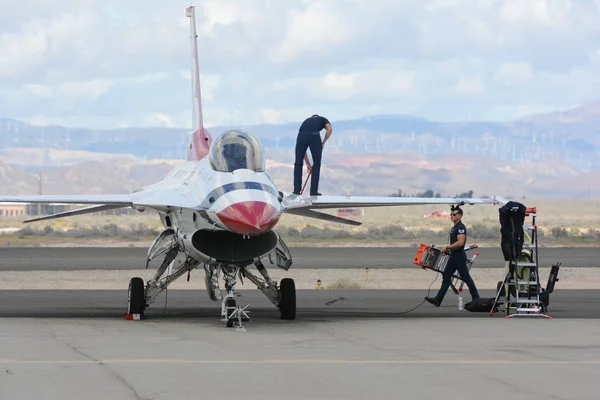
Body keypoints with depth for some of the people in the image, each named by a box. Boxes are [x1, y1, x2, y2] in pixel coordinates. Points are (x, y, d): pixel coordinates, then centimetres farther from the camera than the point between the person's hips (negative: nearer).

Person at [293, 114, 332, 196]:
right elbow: (329, 129, 7)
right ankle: (314, 192, 14)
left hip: (301, 135, 2)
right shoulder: (322, 119, 33)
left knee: (298, 164, 17)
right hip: (314, 135, -2)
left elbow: (302, 150, 37)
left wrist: (308, 164, 41)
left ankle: (296, 191, 14)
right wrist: (323, 143, 18)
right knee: (316, 164, 15)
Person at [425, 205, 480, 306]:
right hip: (453, 256, 10)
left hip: (459, 257, -10)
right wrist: (447, 248, 17)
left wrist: (447, 247, -21)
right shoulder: (454, 227, 15)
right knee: (446, 276, 6)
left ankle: (476, 299, 8)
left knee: (466, 278, -2)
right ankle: (438, 299, 4)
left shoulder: (461, 227, -16)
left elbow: (460, 243, -26)